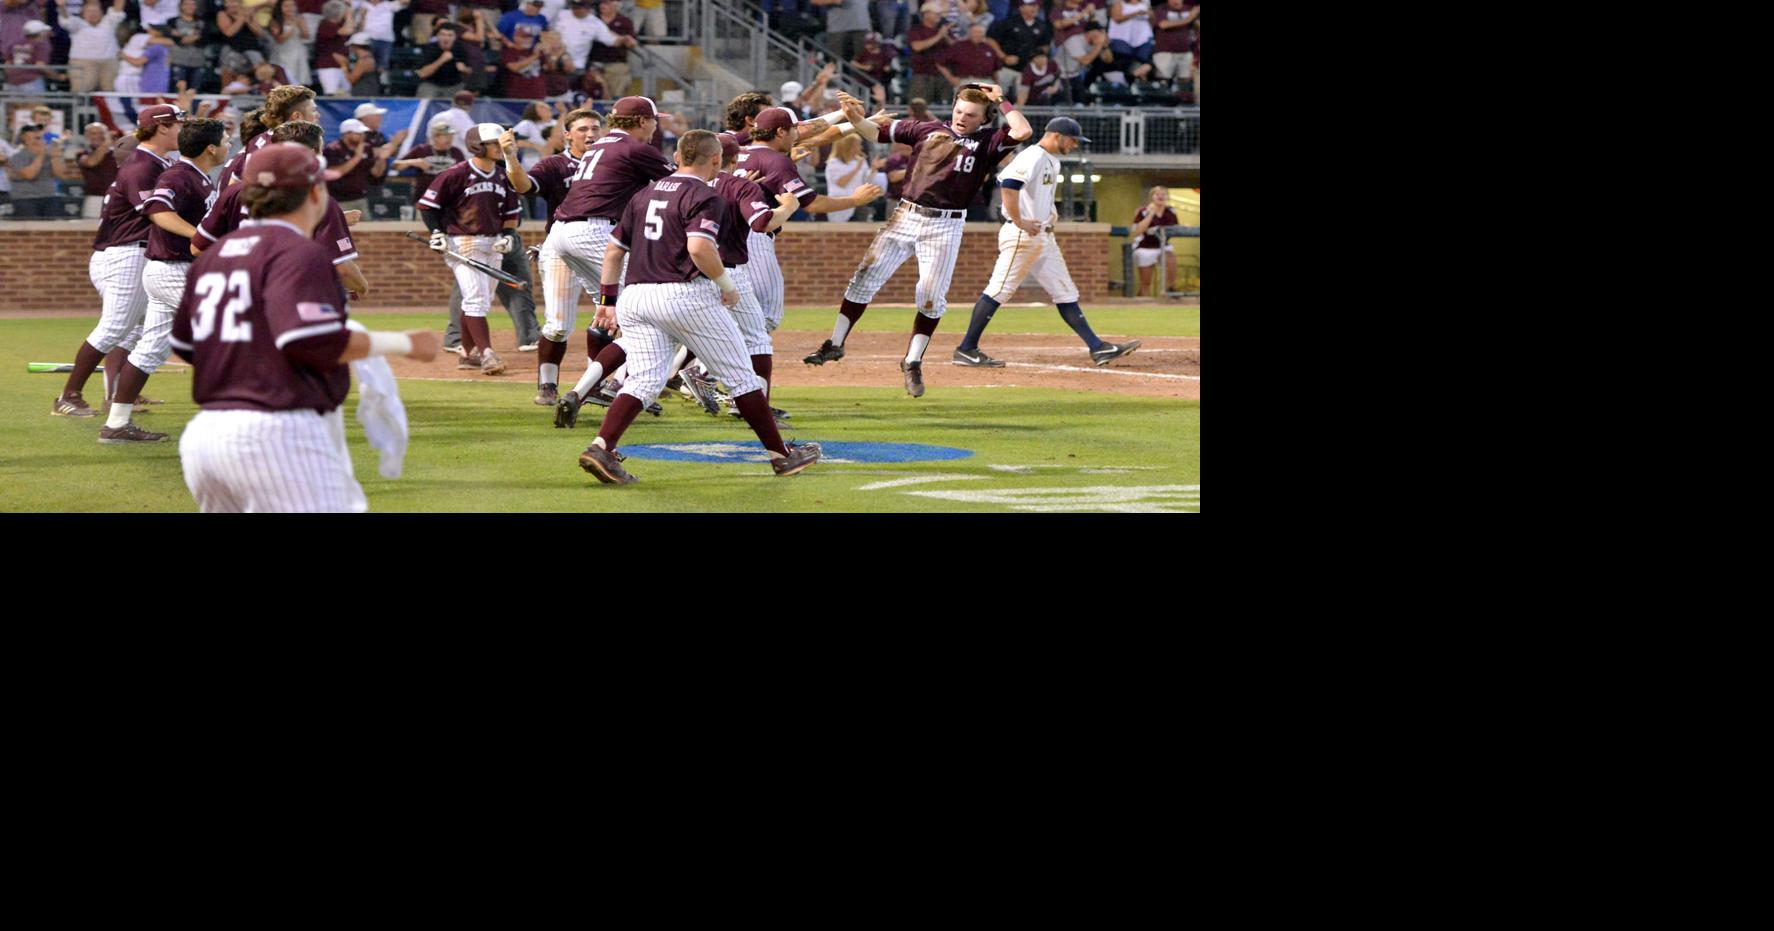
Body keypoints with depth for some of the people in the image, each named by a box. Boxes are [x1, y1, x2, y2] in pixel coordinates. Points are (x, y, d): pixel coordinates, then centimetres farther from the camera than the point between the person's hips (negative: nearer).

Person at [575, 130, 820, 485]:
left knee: (645, 379, 0)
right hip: (684, 293, -6)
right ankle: (781, 455, 12)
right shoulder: (705, 196, -6)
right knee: (740, 374, 6)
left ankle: (601, 447, -22)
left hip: (634, 296, 6)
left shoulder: (645, 194, 17)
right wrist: (726, 284, -9)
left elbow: (614, 249, 17)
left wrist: (608, 299, 19)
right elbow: (699, 247, -22)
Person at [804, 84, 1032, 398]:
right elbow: (878, 132, 10)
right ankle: (835, 345, 1)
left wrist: (1000, 100, -5)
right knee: (866, 275, -5)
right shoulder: (927, 130, 10)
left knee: (932, 296, -4)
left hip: (944, 227, -2)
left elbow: (1023, 131, -14)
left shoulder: (987, 142, 2)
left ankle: (913, 362, 11)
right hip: (906, 216, 2)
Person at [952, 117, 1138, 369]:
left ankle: (1097, 348, 7)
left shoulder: (1052, 161, 17)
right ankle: (966, 350, -2)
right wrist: (1018, 222, -25)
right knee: (999, 290, -7)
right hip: (1022, 236, -10)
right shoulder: (1032, 157, -14)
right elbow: (1008, 184, -28)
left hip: (1043, 238, 10)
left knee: (1065, 292, 7)